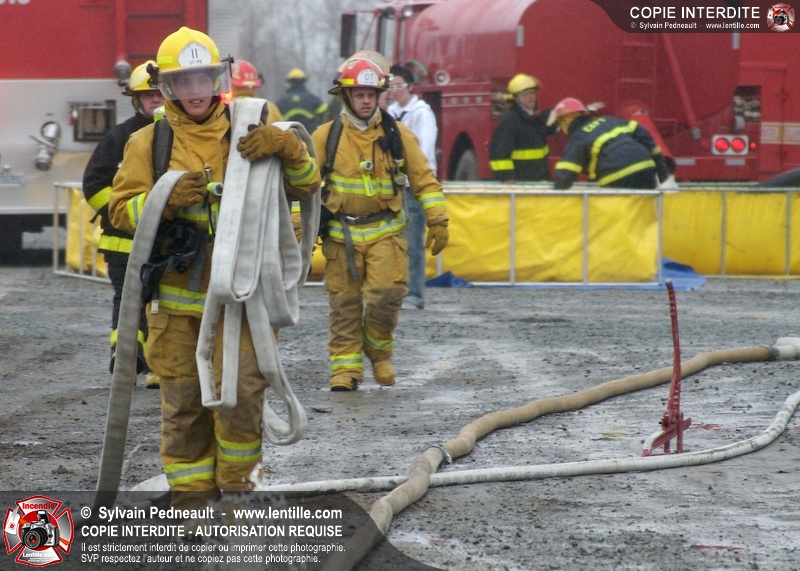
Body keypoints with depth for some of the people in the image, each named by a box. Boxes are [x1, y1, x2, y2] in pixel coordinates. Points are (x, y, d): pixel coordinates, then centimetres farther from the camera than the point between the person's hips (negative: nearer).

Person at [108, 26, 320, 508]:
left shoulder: (247, 135, 7)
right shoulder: (149, 143, 5)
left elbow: (307, 185, 7)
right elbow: (123, 209, 1)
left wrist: (286, 146, -14)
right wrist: (165, 200, -19)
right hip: (176, 293, 0)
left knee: (241, 392, -9)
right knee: (184, 400, 4)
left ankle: (238, 485, 10)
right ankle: (192, 499, 15)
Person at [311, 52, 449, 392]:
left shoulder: (397, 135, 4)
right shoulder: (326, 137, 2)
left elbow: (424, 179, 9)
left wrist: (437, 221, 4)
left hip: (385, 232, 0)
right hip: (341, 234, 0)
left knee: (385, 296, -11)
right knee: (344, 303, 1)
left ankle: (379, 354, 13)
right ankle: (345, 366, 9)